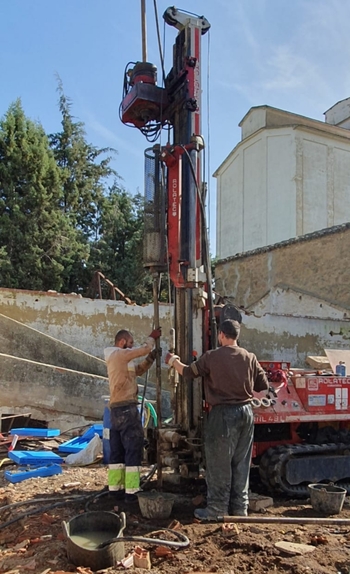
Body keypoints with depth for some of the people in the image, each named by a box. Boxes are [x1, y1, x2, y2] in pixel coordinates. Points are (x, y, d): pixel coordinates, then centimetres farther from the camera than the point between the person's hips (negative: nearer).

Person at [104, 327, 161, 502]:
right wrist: (152, 337, 7)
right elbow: (143, 349, -11)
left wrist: (151, 358, 9)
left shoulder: (117, 358, 19)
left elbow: (138, 370, 22)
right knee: (133, 450, -5)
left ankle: (115, 488, 17)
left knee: (117, 450, 12)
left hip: (116, 409, 10)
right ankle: (131, 492, -3)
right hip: (127, 409, -10)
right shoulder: (119, 354, -10)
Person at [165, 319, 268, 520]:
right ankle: (240, 508, 22)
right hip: (246, 412, 5)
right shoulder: (250, 358, 0)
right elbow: (264, 385, 5)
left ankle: (217, 509, 11)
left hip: (223, 413, -5)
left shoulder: (212, 356, -10)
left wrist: (173, 360, 19)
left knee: (219, 464, 5)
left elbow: (189, 372, 1)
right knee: (241, 463, 14)